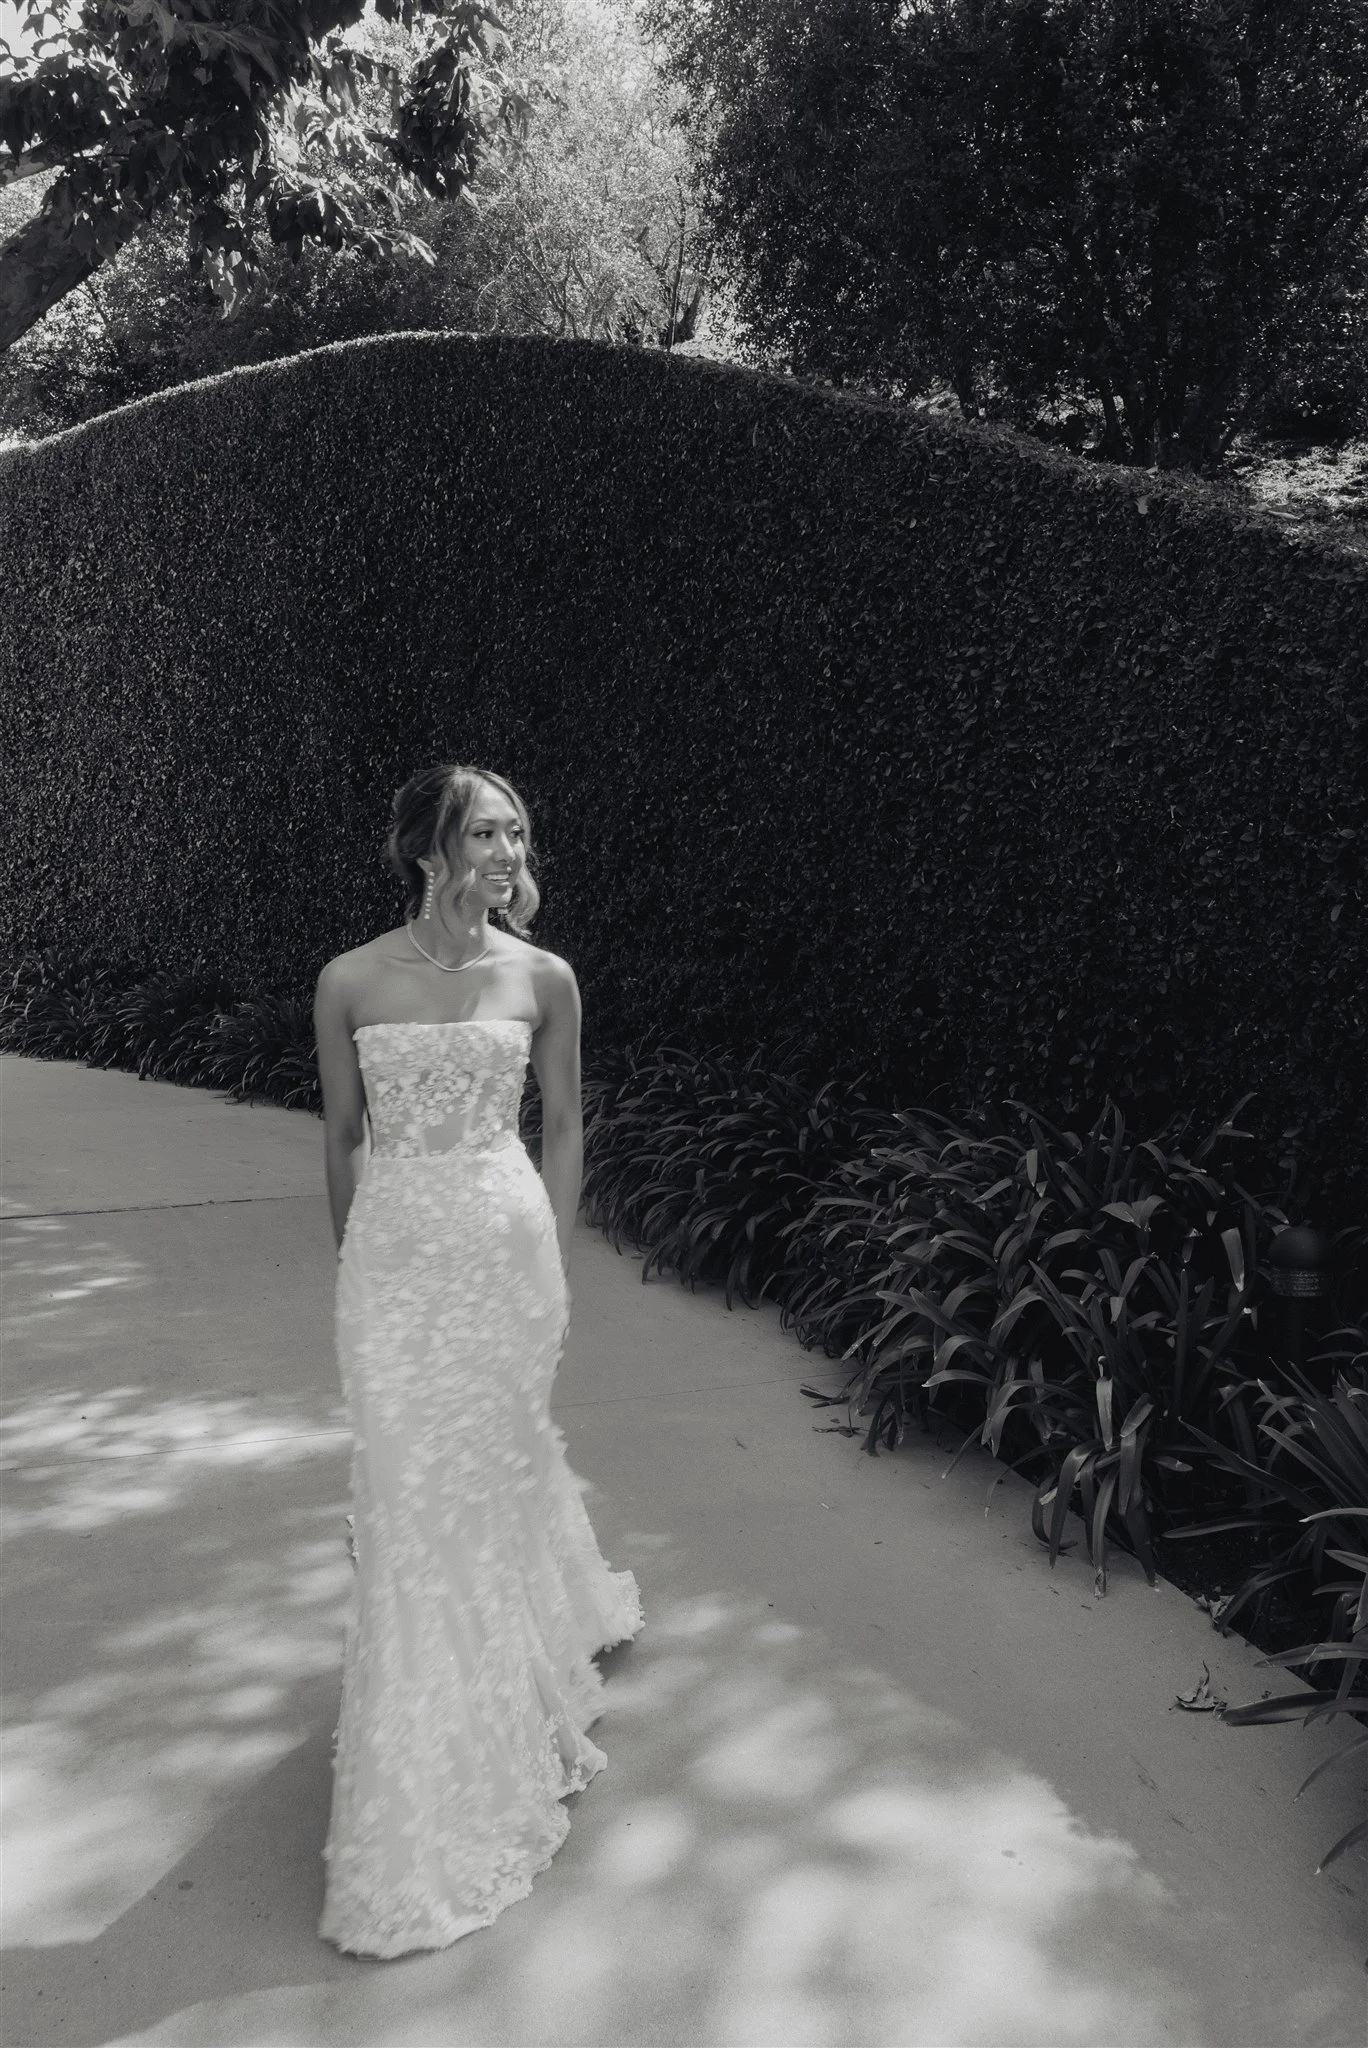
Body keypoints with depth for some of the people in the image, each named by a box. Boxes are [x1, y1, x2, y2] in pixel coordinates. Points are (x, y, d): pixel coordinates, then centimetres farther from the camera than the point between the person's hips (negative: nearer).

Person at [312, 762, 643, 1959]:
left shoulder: (541, 979, -2)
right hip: (396, 1261, 0)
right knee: (413, 1491, 4)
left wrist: (555, 1264, 7)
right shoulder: (351, 984, -4)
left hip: (508, 1251, 0)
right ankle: (425, 1807, 26)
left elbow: (563, 1126, 7)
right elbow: (342, 1137, 7)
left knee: (494, 1467, 10)